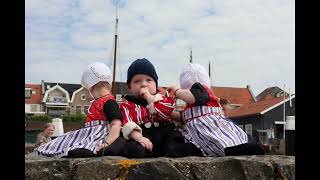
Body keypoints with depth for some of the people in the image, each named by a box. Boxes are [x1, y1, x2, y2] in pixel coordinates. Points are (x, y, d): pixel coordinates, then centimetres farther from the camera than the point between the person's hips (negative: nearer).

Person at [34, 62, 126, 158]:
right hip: (90, 135, 10)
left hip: (99, 137, -10)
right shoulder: (96, 102, 23)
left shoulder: (109, 102, -11)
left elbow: (116, 124, -23)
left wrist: (107, 143, -34)